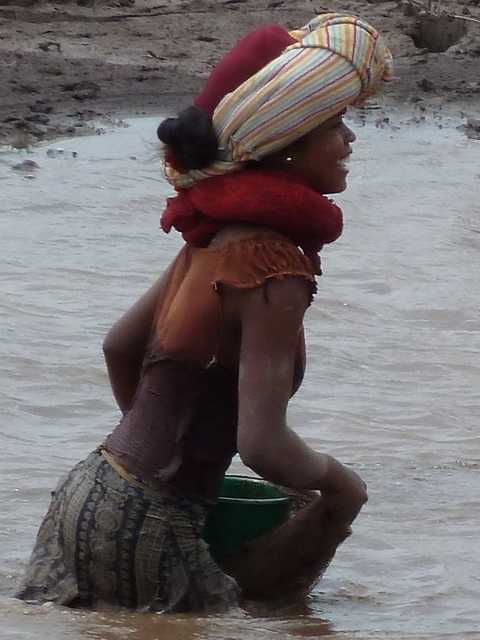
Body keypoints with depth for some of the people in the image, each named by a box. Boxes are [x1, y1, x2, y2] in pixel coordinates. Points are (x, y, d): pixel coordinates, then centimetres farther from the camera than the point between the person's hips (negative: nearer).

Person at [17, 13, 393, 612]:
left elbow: (119, 348, 21)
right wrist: (336, 482, -7)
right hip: (141, 528, -9)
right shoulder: (274, 268, -20)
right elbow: (263, 445, -26)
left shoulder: (218, 234, 8)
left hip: (89, 492, 9)